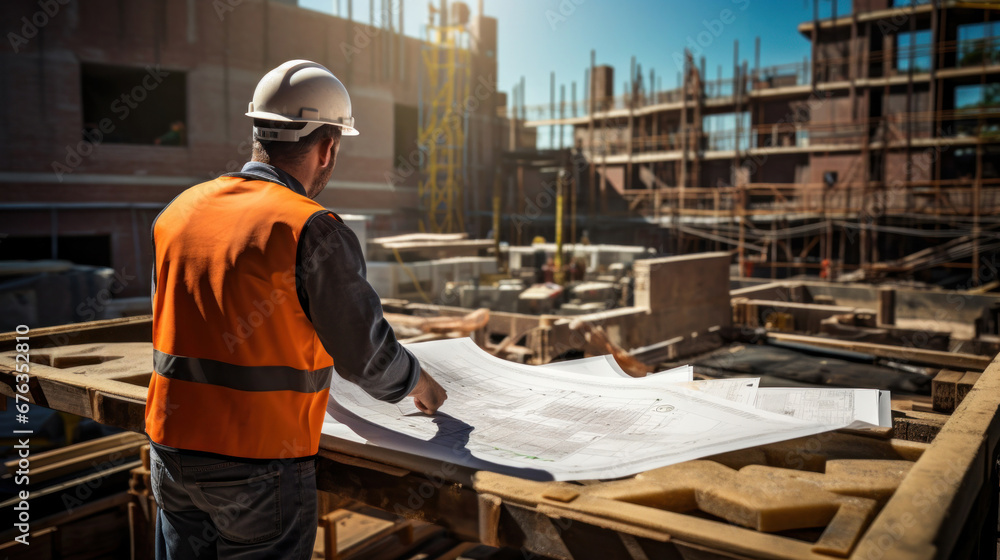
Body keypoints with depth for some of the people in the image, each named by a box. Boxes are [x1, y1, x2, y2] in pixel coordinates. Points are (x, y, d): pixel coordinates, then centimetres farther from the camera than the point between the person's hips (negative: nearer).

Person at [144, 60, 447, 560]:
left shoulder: (176, 212, 4)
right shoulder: (312, 230, -17)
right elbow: (367, 357, -12)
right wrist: (421, 386, 9)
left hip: (171, 455, 6)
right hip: (260, 467, -6)